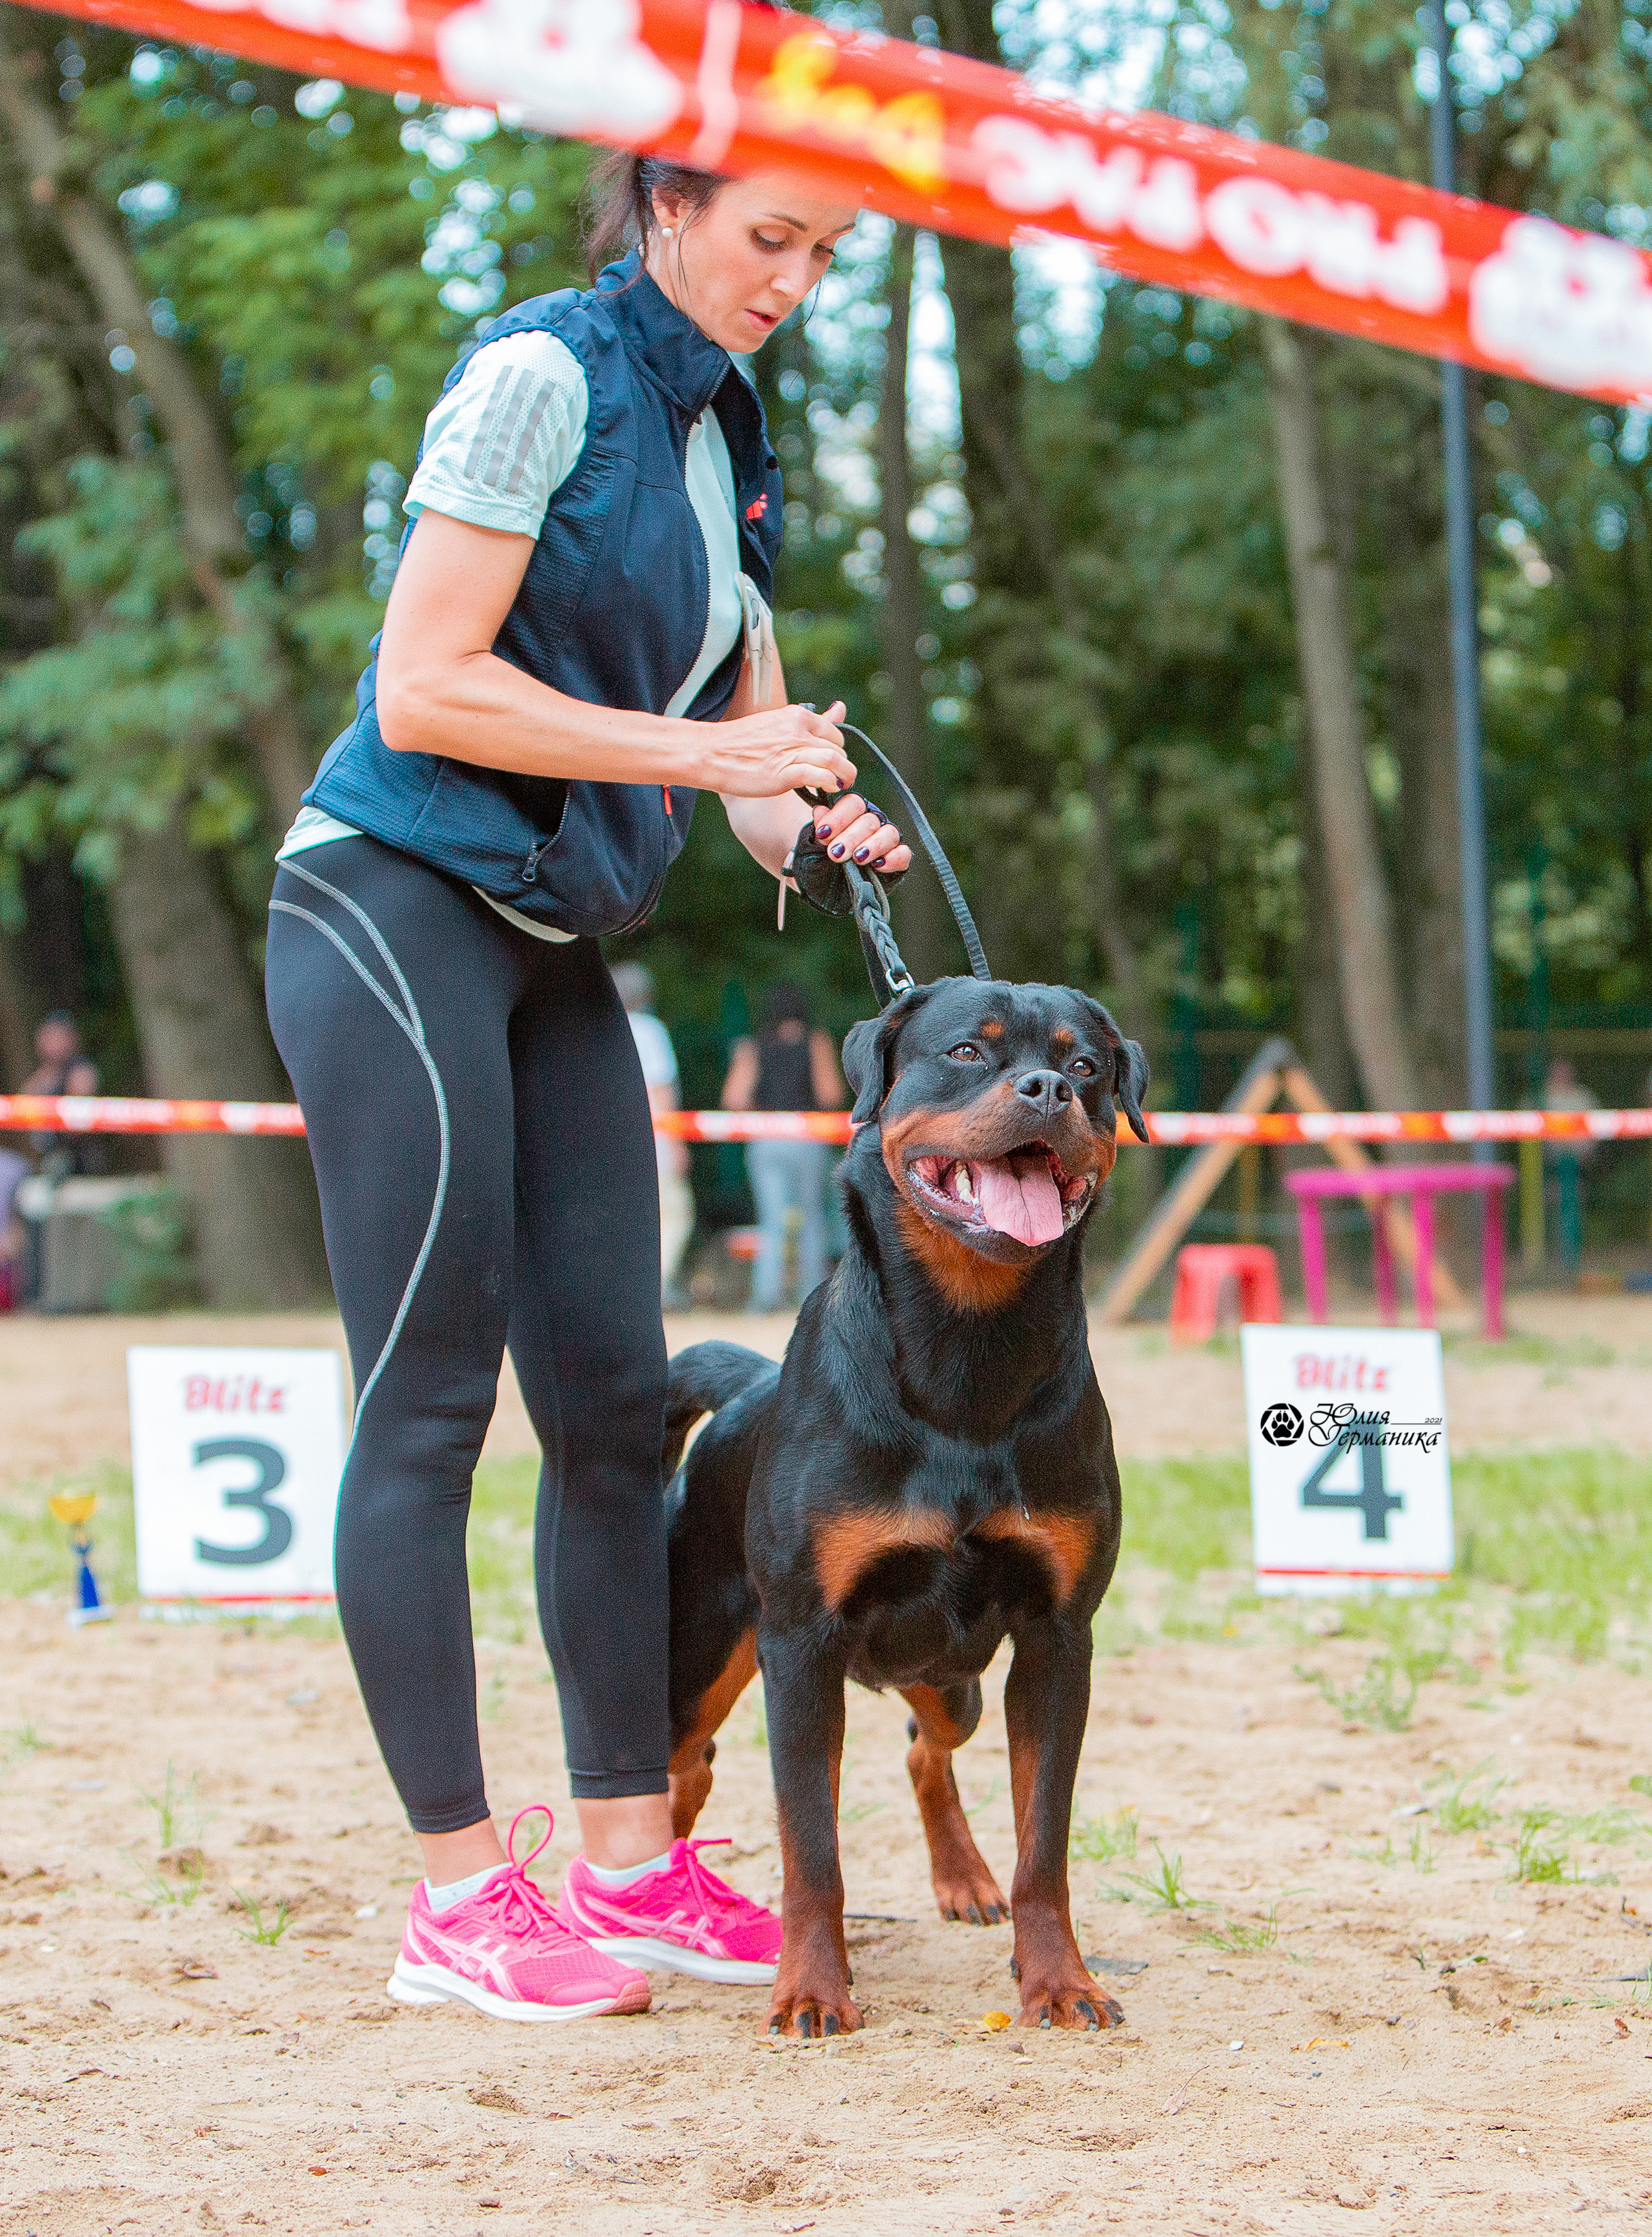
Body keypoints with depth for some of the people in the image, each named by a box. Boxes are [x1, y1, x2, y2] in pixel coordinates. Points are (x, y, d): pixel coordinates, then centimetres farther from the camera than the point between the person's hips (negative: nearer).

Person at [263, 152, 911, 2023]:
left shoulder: (722, 432, 15)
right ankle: (456, 1897, -4)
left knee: (615, 1398, 6)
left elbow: (731, 712, 19)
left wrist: (806, 820, -3)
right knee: (430, 1403, -7)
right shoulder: (542, 373, -10)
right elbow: (423, 691, -16)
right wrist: (704, 752, -17)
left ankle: (630, 1862, 13)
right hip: (396, 908, -8)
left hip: (553, 952, 9)